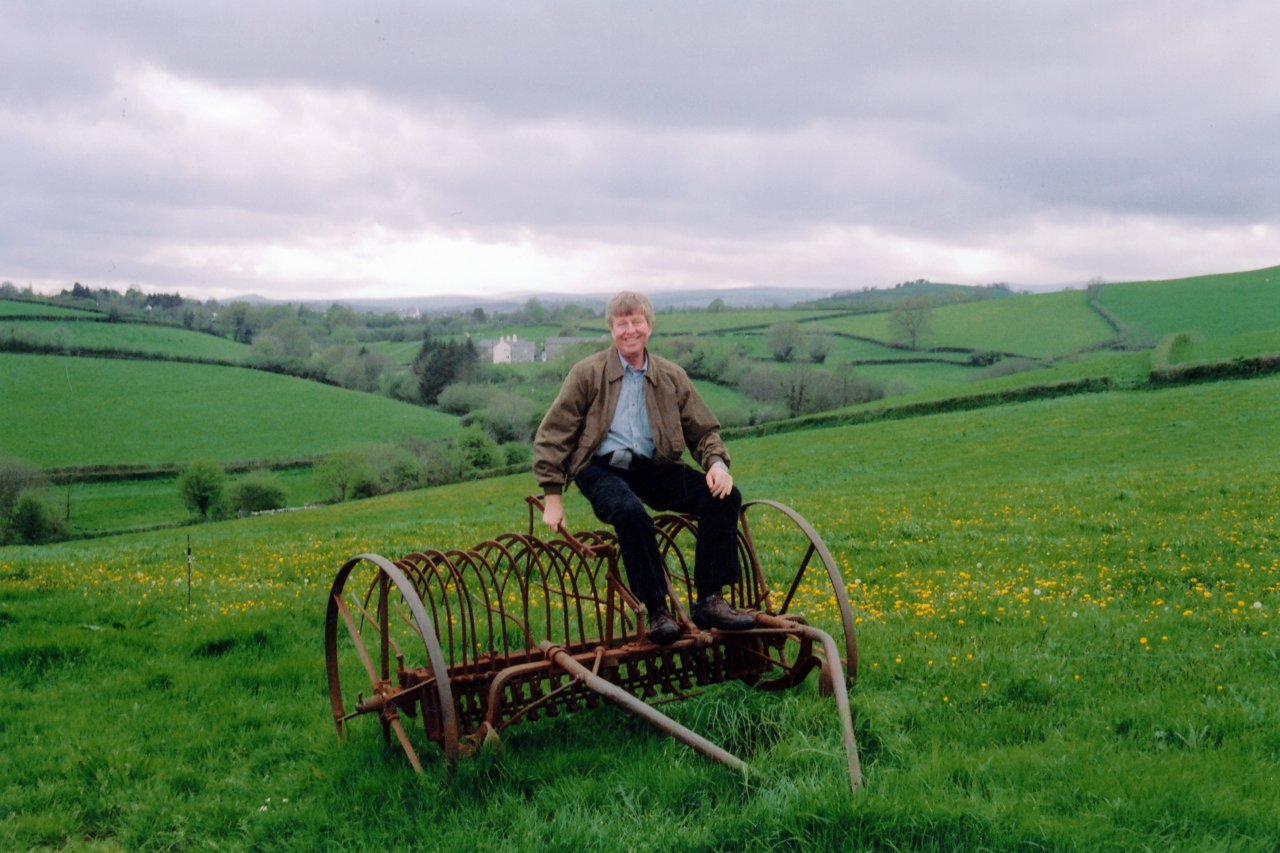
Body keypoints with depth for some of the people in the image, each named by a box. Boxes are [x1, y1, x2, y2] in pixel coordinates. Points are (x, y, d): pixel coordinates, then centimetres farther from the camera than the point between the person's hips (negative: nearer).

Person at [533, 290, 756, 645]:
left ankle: (710, 602, -12)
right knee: (631, 512, -37)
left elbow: (703, 430, 16)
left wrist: (717, 462, -7)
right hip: (602, 469, -4)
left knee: (725, 496, -18)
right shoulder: (587, 373, 3)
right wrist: (553, 497, -5)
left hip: (653, 468, 4)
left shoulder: (672, 376, 12)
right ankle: (657, 611, -24)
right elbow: (551, 436, 2)